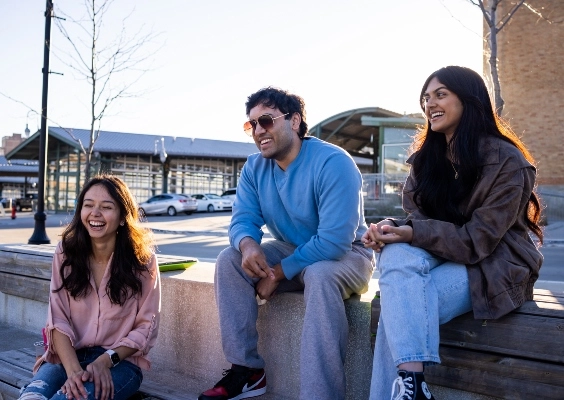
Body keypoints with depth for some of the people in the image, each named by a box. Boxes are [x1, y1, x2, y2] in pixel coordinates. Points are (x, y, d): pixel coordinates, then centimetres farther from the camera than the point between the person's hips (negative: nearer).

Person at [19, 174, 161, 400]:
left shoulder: (142, 260, -6)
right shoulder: (66, 252, 1)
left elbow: (146, 326, -3)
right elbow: (58, 320, -4)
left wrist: (106, 360, -16)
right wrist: (73, 369, -19)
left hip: (120, 361, -2)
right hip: (68, 357, 3)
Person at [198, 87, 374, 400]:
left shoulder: (332, 163, -25)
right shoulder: (254, 168, -3)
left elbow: (334, 241, -30)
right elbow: (243, 219, -7)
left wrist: (278, 273, -24)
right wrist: (247, 244, -33)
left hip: (345, 255, -6)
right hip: (290, 251, 6)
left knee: (320, 276, -38)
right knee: (229, 260, -14)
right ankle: (247, 369, -9)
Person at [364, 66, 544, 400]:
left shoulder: (506, 161, -12)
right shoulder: (426, 157, 7)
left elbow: (478, 240, -17)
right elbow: (418, 220, 4)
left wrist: (413, 234, -27)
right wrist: (391, 229, -19)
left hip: (492, 267, -5)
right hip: (439, 255, 5)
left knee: (400, 306, -29)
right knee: (397, 255, -30)